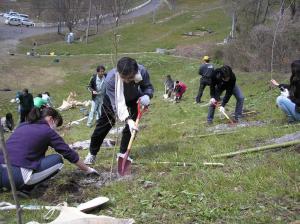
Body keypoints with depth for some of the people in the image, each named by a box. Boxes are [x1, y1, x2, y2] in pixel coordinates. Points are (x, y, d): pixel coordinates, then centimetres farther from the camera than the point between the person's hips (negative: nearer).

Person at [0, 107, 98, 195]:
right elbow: (69, 153, 10)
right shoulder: (48, 131, 5)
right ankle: (25, 187, 1)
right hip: (16, 176, -7)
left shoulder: (23, 125, 21)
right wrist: (87, 169, 24)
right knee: (57, 160, 8)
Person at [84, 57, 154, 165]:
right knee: (104, 124, 3)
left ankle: (123, 153, 9)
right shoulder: (110, 78, -44)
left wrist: (146, 95, -41)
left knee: (131, 126, -9)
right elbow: (117, 103, -45)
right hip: (114, 98, -2)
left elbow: (148, 86, -17)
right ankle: (92, 154, 20)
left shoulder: (142, 72, -37)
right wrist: (128, 119, -59)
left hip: (133, 98, 2)